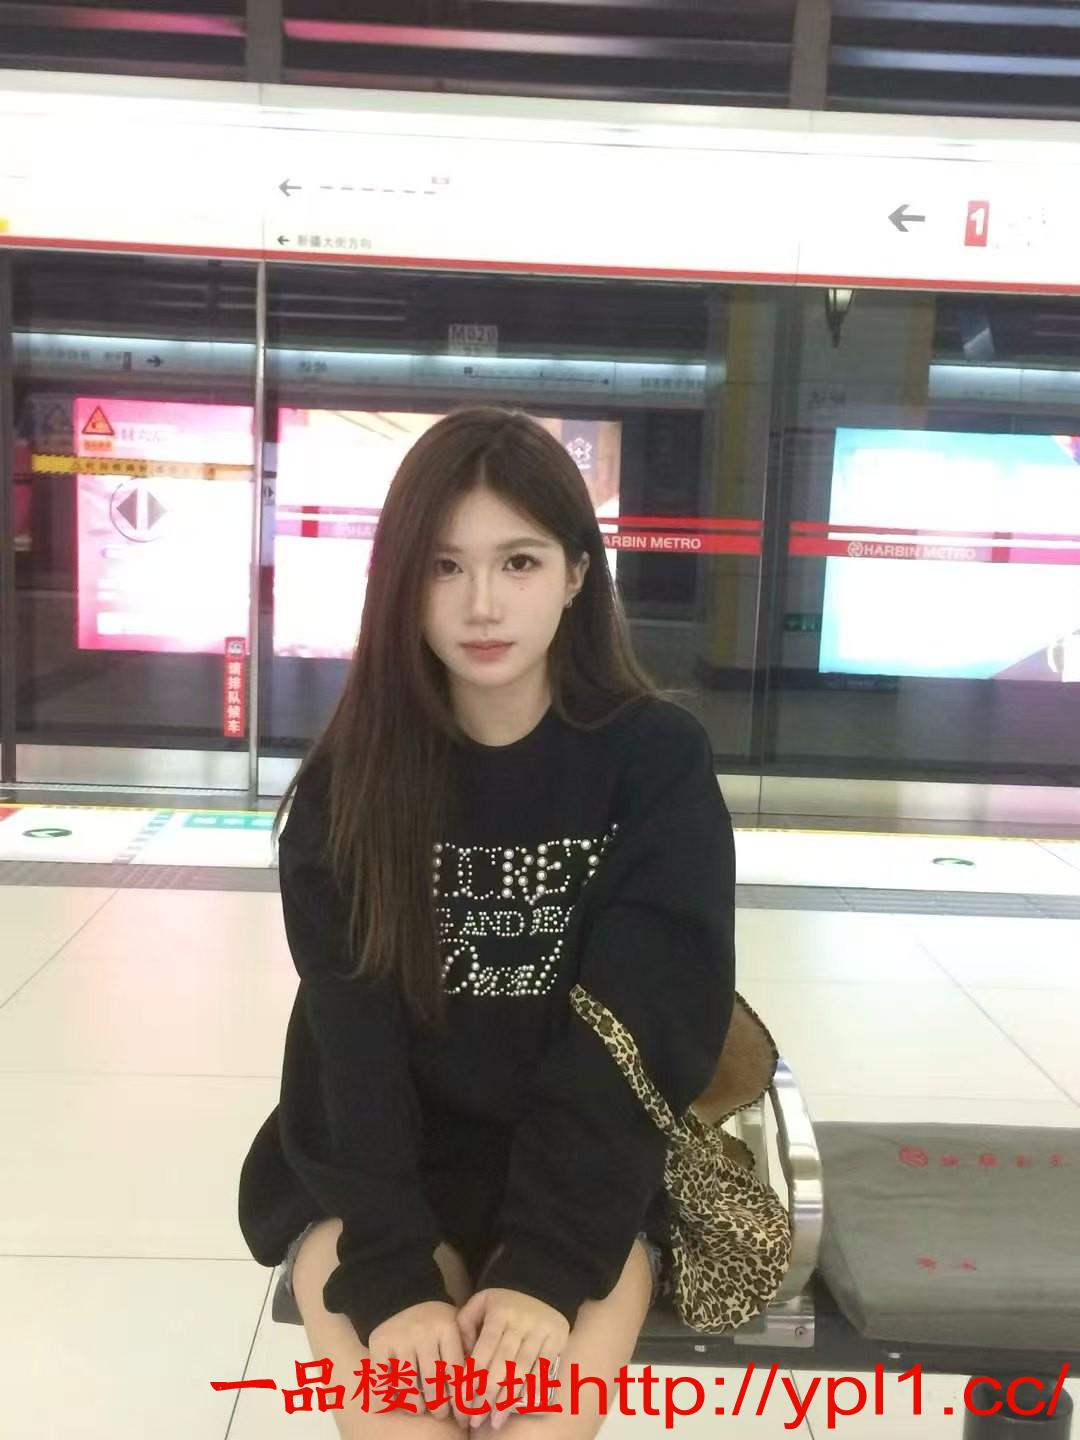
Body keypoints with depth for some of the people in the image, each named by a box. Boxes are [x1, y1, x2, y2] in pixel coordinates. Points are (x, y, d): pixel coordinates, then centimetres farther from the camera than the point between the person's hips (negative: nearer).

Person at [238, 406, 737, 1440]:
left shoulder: (659, 757, -8)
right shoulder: (349, 782, -4)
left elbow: (639, 1032, -13)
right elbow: (352, 1043, -10)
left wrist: (545, 1262, -22)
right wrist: (393, 1274, -22)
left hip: (592, 1171, 0)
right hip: (380, 1174, 1)